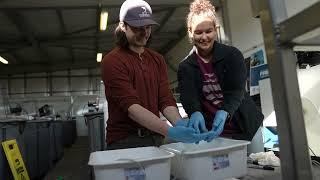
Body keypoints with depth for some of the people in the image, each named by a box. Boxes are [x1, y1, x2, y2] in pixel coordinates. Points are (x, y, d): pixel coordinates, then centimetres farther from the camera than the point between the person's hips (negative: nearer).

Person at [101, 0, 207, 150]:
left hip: (155, 138, 5)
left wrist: (179, 123, -20)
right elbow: (131, 106, -21)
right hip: (124, 141, -5)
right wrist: (169, 131, -30)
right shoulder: (112, 61, -12)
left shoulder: (158, 60, 8)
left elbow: (165, 100, 0)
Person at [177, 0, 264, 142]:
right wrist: (195, 113, -38)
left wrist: (223, 113, -36)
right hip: (211, 131, 0)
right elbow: (187, 96, -16)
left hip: (246, 127, 0)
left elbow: (236, 91, -16)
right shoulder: (185, 67, -1)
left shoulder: (232, 55, -5)